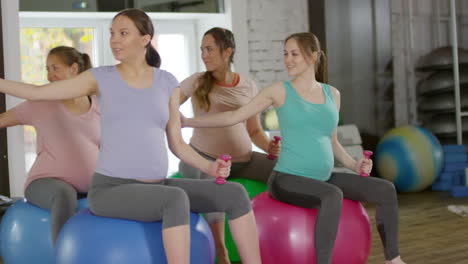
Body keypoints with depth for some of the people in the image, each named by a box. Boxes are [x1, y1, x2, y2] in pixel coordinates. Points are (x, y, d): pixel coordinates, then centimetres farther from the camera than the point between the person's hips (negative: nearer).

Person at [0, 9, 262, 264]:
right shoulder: (102, 77, 2)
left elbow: (176, 142, 9)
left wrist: (209, 166, -6)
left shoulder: (167, 82, 8)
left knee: (234, 193, -10)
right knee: (176, 199, -34)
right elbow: (37, 92, 4)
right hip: (111, 190, -4)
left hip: (156, 187, 4)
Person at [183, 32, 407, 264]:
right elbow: (233, 117, 0)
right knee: (333, 195, -35)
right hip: (288, 179, -5)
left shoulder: (332, 94, 11)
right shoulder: (280, 91, -1)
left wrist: (354, 164, 5)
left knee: (385, 190, -4)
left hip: (324, 178, 6)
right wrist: (187, 122, -6)